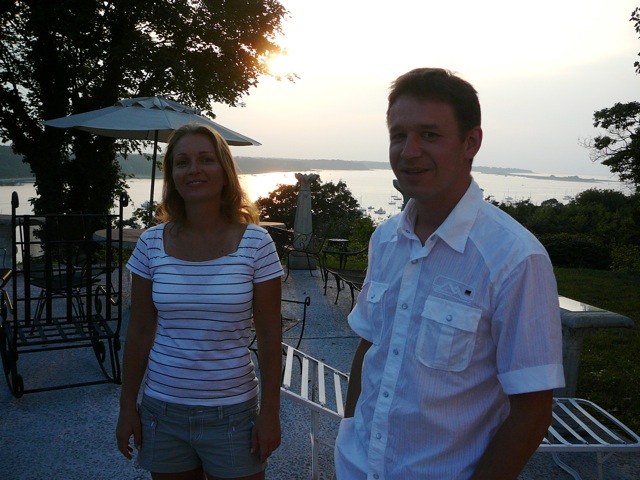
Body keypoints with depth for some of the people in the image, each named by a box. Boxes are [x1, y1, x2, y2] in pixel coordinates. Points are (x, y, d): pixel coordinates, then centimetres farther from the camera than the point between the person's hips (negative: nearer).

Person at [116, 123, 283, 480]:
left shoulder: (255, 243, -11)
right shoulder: (151, 244, -4)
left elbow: (269, 337, -7)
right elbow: (139, 332, 2)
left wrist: (270, 413, -6)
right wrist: (127, 407, 5)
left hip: (232, 414, -2)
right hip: (162, 409, 2)